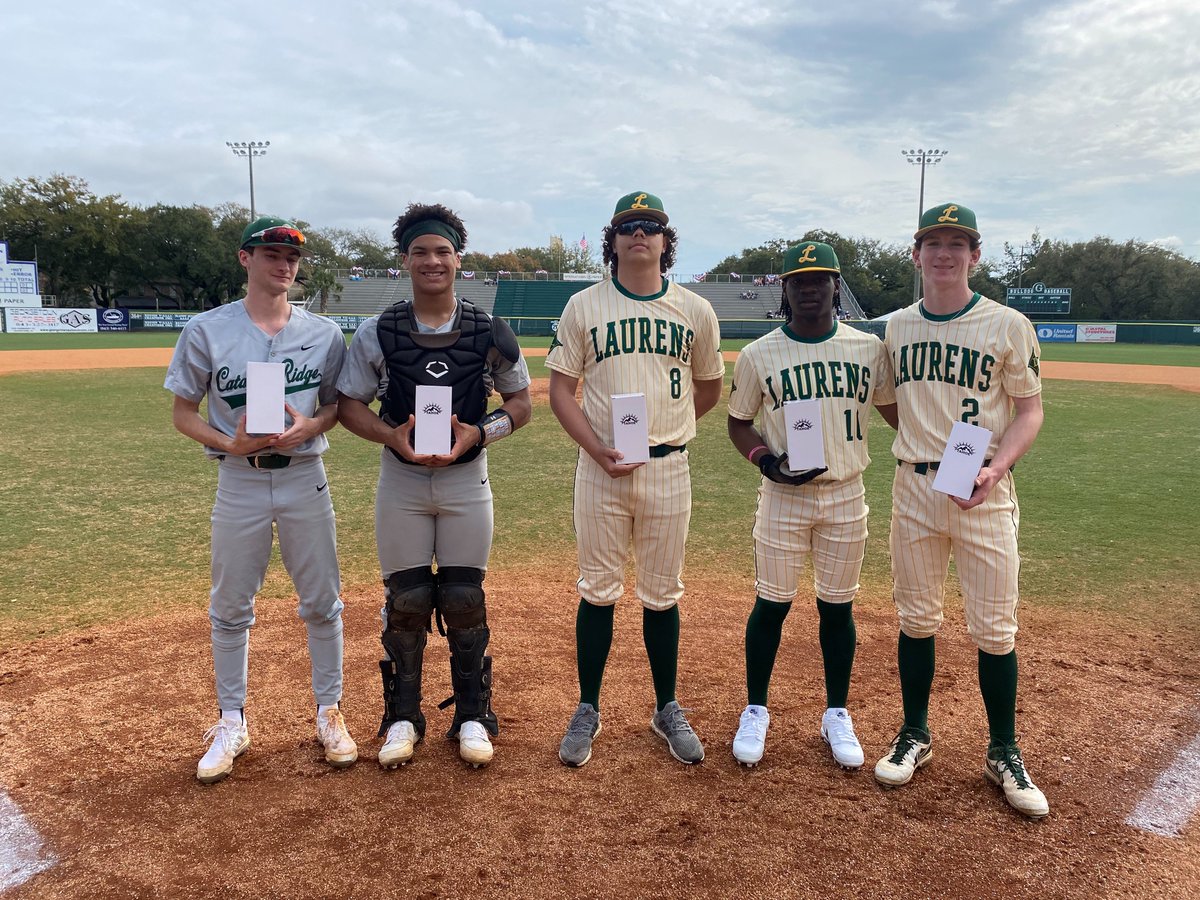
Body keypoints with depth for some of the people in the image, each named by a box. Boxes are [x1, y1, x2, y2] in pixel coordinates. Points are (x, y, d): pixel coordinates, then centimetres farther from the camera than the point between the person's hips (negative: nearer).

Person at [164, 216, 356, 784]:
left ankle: (328, 713, 24)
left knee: (322, 603, 7)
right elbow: (183, 413, 1)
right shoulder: (206, 331, -2)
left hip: (305, 478, 1)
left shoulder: (323, 333, 1)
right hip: (239, 481, 0)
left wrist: (310, 426, -13)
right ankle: (231, 723, 25)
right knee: (230, 608, 9)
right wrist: (229, 443, -16)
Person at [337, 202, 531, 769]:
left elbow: (520, 402, 4)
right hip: (400, 481, 0)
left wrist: (479, 432, -14)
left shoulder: (490, 333, -2)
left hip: (467, 480, 0)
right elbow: (349, 404, 3)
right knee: (405, 601, 6)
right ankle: (402, 717, 23)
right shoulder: (376, 333, -2)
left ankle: (472, 717, 22)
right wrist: (393, 437, -16)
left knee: (465, 601, 6)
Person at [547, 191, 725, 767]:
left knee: (662, 595, 10)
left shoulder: (696, 311, 5)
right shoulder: (584, 306, 2)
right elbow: (560, 387, 0)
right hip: (600, 470, -1)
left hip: (669, 469, 1)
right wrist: (597, 448, -12)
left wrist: (665, 428, 8)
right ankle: (588, 711, 20)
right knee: (598, 591, 6)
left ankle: (667, 709, 25)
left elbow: (710, 388, 16)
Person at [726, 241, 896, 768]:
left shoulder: (869, 348, 1)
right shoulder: (758, 355, -2)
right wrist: (765, 460, -13)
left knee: (837, 606, 11)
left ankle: (837, 714, 28)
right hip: (783, 495, -1)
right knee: (771, 605, 6)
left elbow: (898, 410, 6)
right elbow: (739, 422, 6)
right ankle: (756, 710, 24)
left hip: (846, 494, 1)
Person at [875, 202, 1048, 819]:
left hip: (983, 492, -3)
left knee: (994, 629, 2)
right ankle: (915, 736, 28)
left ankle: (1004, 753, 20)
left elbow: (1029, 410, -2)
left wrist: (994, 468, -17)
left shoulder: (1008, 325, -3)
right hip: (913, 489, 3)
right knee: (916, 619, 12)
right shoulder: (895, 328, 7)